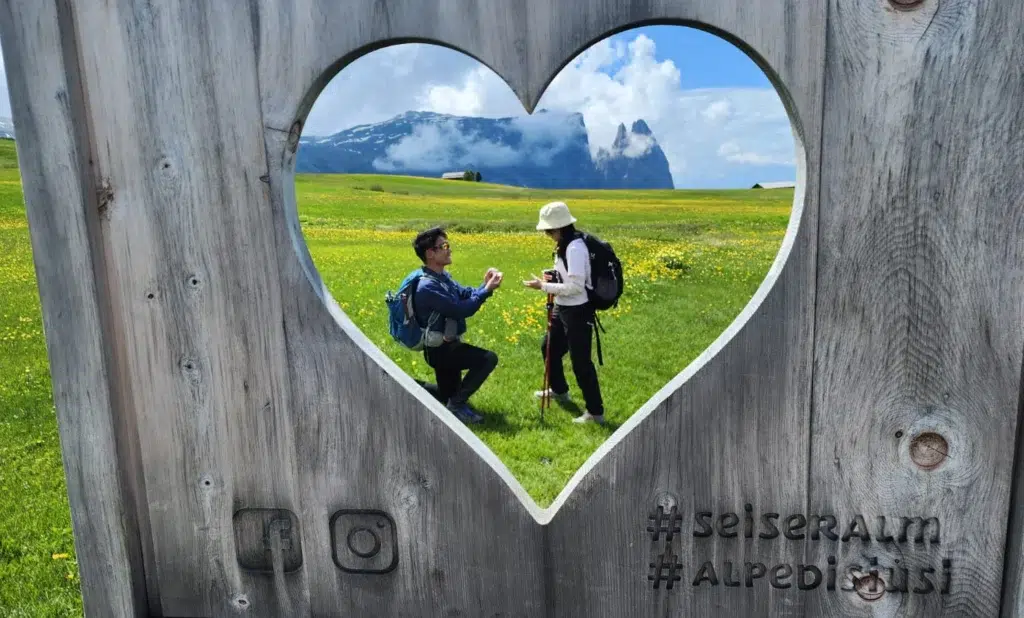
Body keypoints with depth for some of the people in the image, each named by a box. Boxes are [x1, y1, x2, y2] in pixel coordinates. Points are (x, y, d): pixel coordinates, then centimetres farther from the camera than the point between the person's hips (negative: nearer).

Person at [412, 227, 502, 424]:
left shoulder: (443, 276, 7)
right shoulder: (428, 286, -24)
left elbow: (467, 295, 5)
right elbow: (461, 310, -26)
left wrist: (485, 285, -13)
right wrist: (487, 289, -21)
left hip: (446, 345, 10)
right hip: (440, 349, -10)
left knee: (447, 394, 21)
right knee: (488, 359, -24)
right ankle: (456, 405, -12)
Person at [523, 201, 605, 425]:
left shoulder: (575, 248, -25)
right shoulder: (565, 246, 5)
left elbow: (576, 286, -26)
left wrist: (543, 286, -20)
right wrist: (553, 277, 0)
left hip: (577, 312, -10)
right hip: (563, 308, 11)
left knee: (580, 362, -1)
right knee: (549, 348, 25)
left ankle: (595, 412, 12)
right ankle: (559, 390, 48)